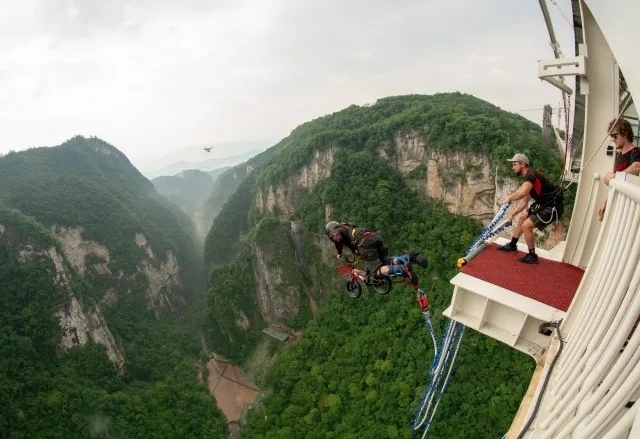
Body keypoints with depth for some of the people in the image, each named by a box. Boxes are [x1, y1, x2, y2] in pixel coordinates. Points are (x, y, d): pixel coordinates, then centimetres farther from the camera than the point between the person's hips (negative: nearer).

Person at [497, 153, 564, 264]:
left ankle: (532, 256, 3)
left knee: (526, 226, -12)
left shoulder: (531, 176, -21)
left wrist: (509, 198, -22)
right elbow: (524, 200, 18)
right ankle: (512, 245, 35)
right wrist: (513, 214, 15)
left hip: (552, 207, -11)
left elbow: (521, 193, -41)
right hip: (545, 205, 11)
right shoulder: (529, 178, 12)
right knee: (522, 219, 19)